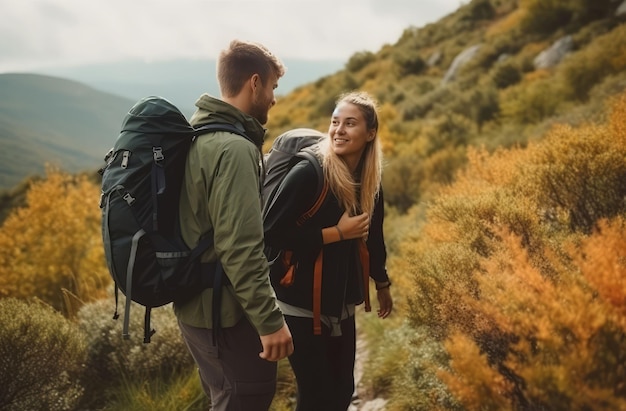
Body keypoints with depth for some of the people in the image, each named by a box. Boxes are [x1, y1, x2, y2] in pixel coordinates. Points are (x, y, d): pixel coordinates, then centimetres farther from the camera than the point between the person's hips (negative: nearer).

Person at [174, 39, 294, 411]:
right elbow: (241, 248, -27)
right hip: (225, 312, -10)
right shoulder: (234, 148, -22)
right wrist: (270, 319, -24)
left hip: (196, 304, 10)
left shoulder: (197, 136, 8)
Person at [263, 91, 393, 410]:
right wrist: (336, 233, -22)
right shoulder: (308, 173, -20)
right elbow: (271, 231, -25)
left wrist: (382, 284, 23)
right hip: (301, 303, -6)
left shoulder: (369, 180, 1)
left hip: (342, 302, 6)